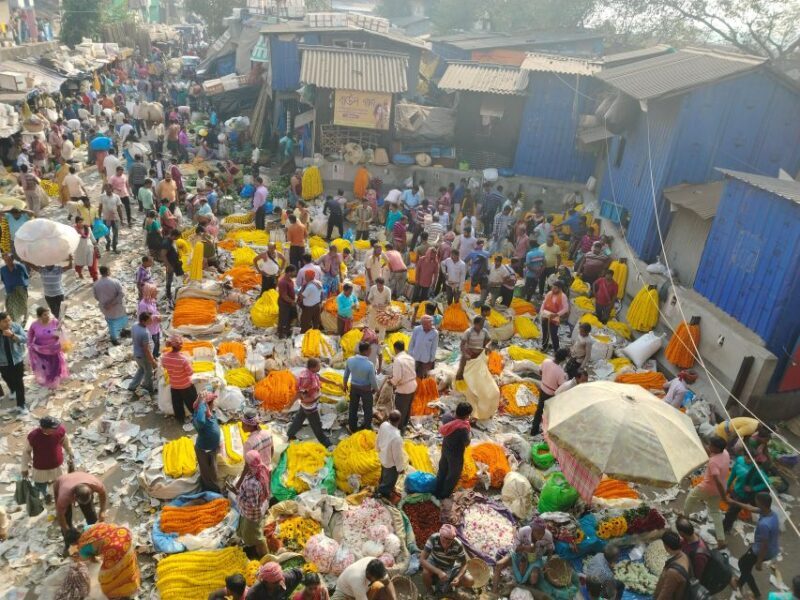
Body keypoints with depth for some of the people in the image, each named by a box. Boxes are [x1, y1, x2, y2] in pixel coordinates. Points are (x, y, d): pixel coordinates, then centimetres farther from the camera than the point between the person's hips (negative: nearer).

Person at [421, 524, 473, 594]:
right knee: (426, 572, -33)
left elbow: (464, 565, -15)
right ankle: (429, 591, -1)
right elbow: (422, 559, -34)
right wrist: (439, 572, -45)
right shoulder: (433, 538, -33)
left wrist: (458, 577, -35)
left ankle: (449, 585, 11)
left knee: (470, 581, -18)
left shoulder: (458, 545, -28)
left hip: (450, 567, 1)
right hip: (434, 565, -1)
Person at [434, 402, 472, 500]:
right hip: (456, 454, -6)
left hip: (445, 449, 6)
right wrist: (468, 430, -12)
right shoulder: (463, 428, -37)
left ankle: (437, 492, 47)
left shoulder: (447, 416, -19)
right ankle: (444, 494, 40)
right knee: (454, 475, 21)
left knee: (442, 470, 28)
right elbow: (467, 443, -23)